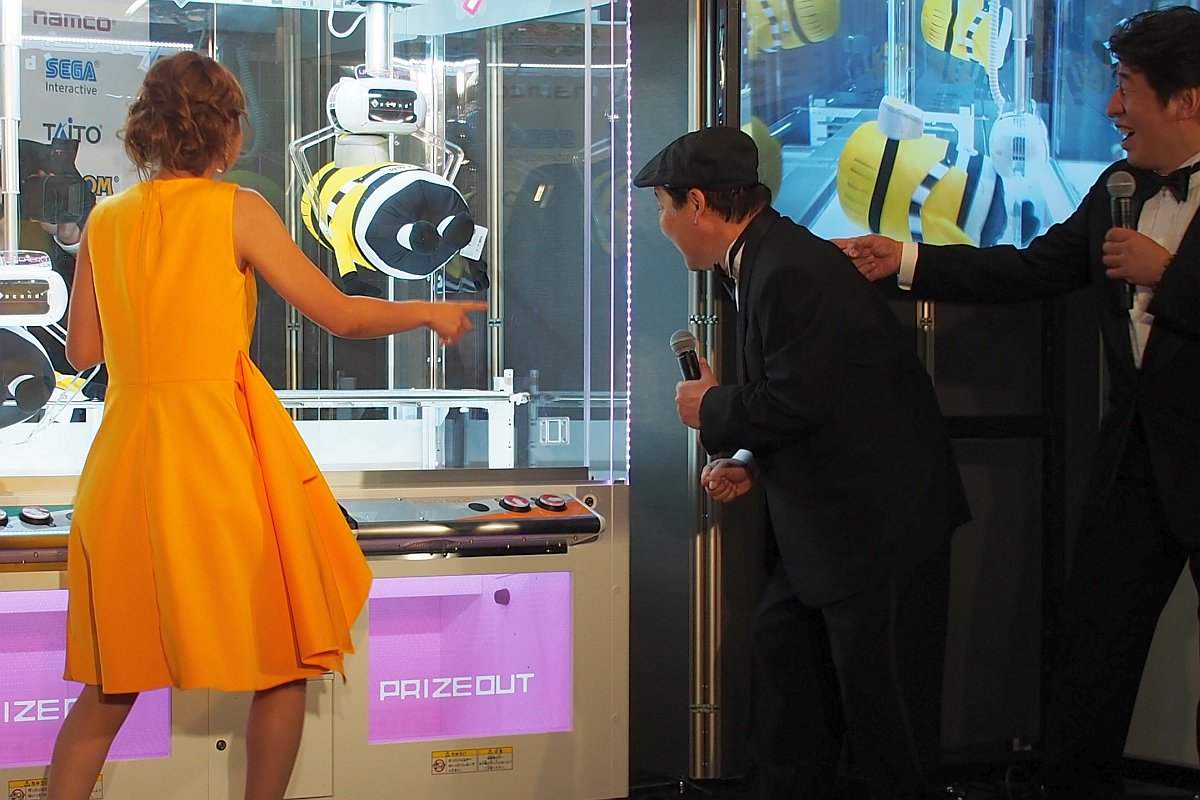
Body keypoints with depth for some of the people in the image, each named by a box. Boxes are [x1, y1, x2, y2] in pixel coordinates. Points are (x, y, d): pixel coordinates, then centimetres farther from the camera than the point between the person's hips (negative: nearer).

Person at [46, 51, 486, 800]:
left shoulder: (105, 219, 8)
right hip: (223, 451, -5)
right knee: (283, 661, 10)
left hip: (129, 454, 5)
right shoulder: (237, 210, -5)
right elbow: (341, 315, -1)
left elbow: (82, 349, 12)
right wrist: (430, 313, 14)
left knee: (112, 681, 14)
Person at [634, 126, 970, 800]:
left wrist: (714, 409, -9)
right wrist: (752, 462, 7)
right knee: (783, 649, 16)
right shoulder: (768, 259, 11)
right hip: (830, 517, 11)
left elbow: (798, 401, -26)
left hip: (880, 517, -11)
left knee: (879, 692, -2)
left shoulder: (791, 271, -22)